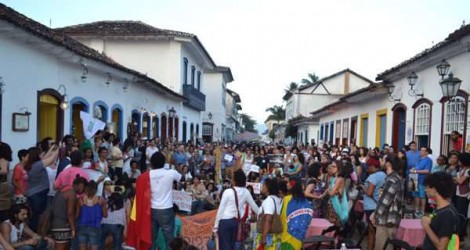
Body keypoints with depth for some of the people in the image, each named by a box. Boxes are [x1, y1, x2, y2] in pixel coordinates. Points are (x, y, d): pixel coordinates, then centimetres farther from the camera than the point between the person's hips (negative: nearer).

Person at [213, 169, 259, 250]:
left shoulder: (228, 192, -13)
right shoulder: (246, 192, 0)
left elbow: (221, 209, -8)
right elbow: (254, 206, 10)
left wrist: (216, 225, -1)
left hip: (225, 222, -5)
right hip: (236, 222, 5)